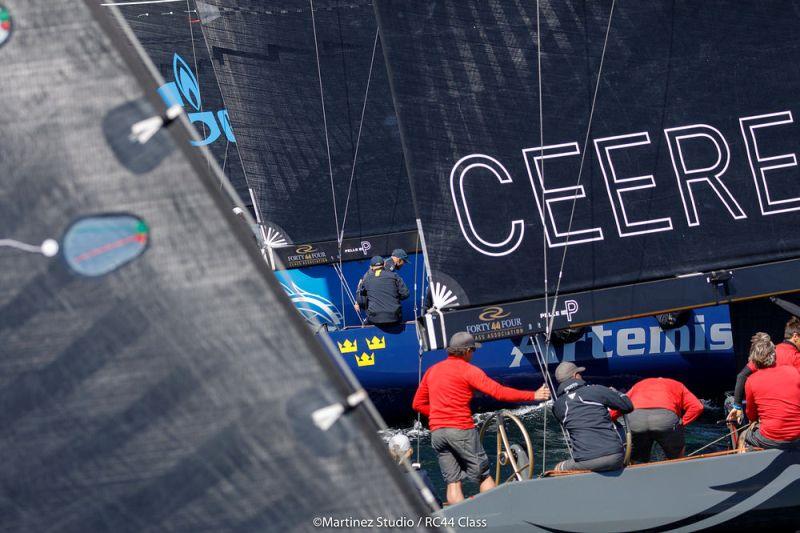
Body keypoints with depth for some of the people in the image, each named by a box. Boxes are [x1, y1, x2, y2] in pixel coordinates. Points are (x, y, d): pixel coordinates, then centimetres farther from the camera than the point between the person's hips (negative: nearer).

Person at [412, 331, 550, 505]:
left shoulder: (432, 370, 15)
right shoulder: (468, 370, -4)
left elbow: (418, 404, 19)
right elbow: (498, 392, -11)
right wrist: (533, 396, -7)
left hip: (436, 431, 5)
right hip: (461, 429, -5)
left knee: (452, 482, 5)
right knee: (483, 475, 4)